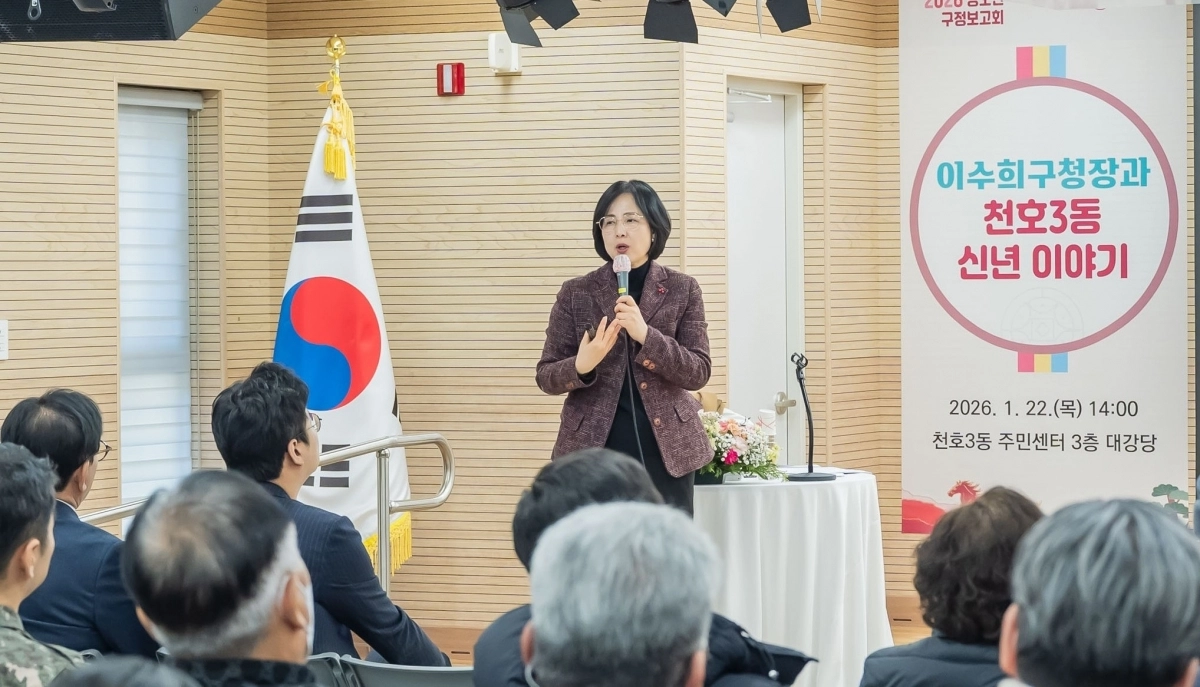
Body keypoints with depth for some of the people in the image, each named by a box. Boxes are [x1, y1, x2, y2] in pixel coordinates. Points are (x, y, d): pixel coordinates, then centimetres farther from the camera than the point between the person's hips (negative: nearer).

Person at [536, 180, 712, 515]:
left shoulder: (682, 290, 3)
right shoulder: (576, 293, 4)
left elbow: (699, 372, -3)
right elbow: (546, 375, 4)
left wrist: (646, 335, -18)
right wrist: (581, 366, -18)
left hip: (665, 449, 0)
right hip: (593, 449, 0)